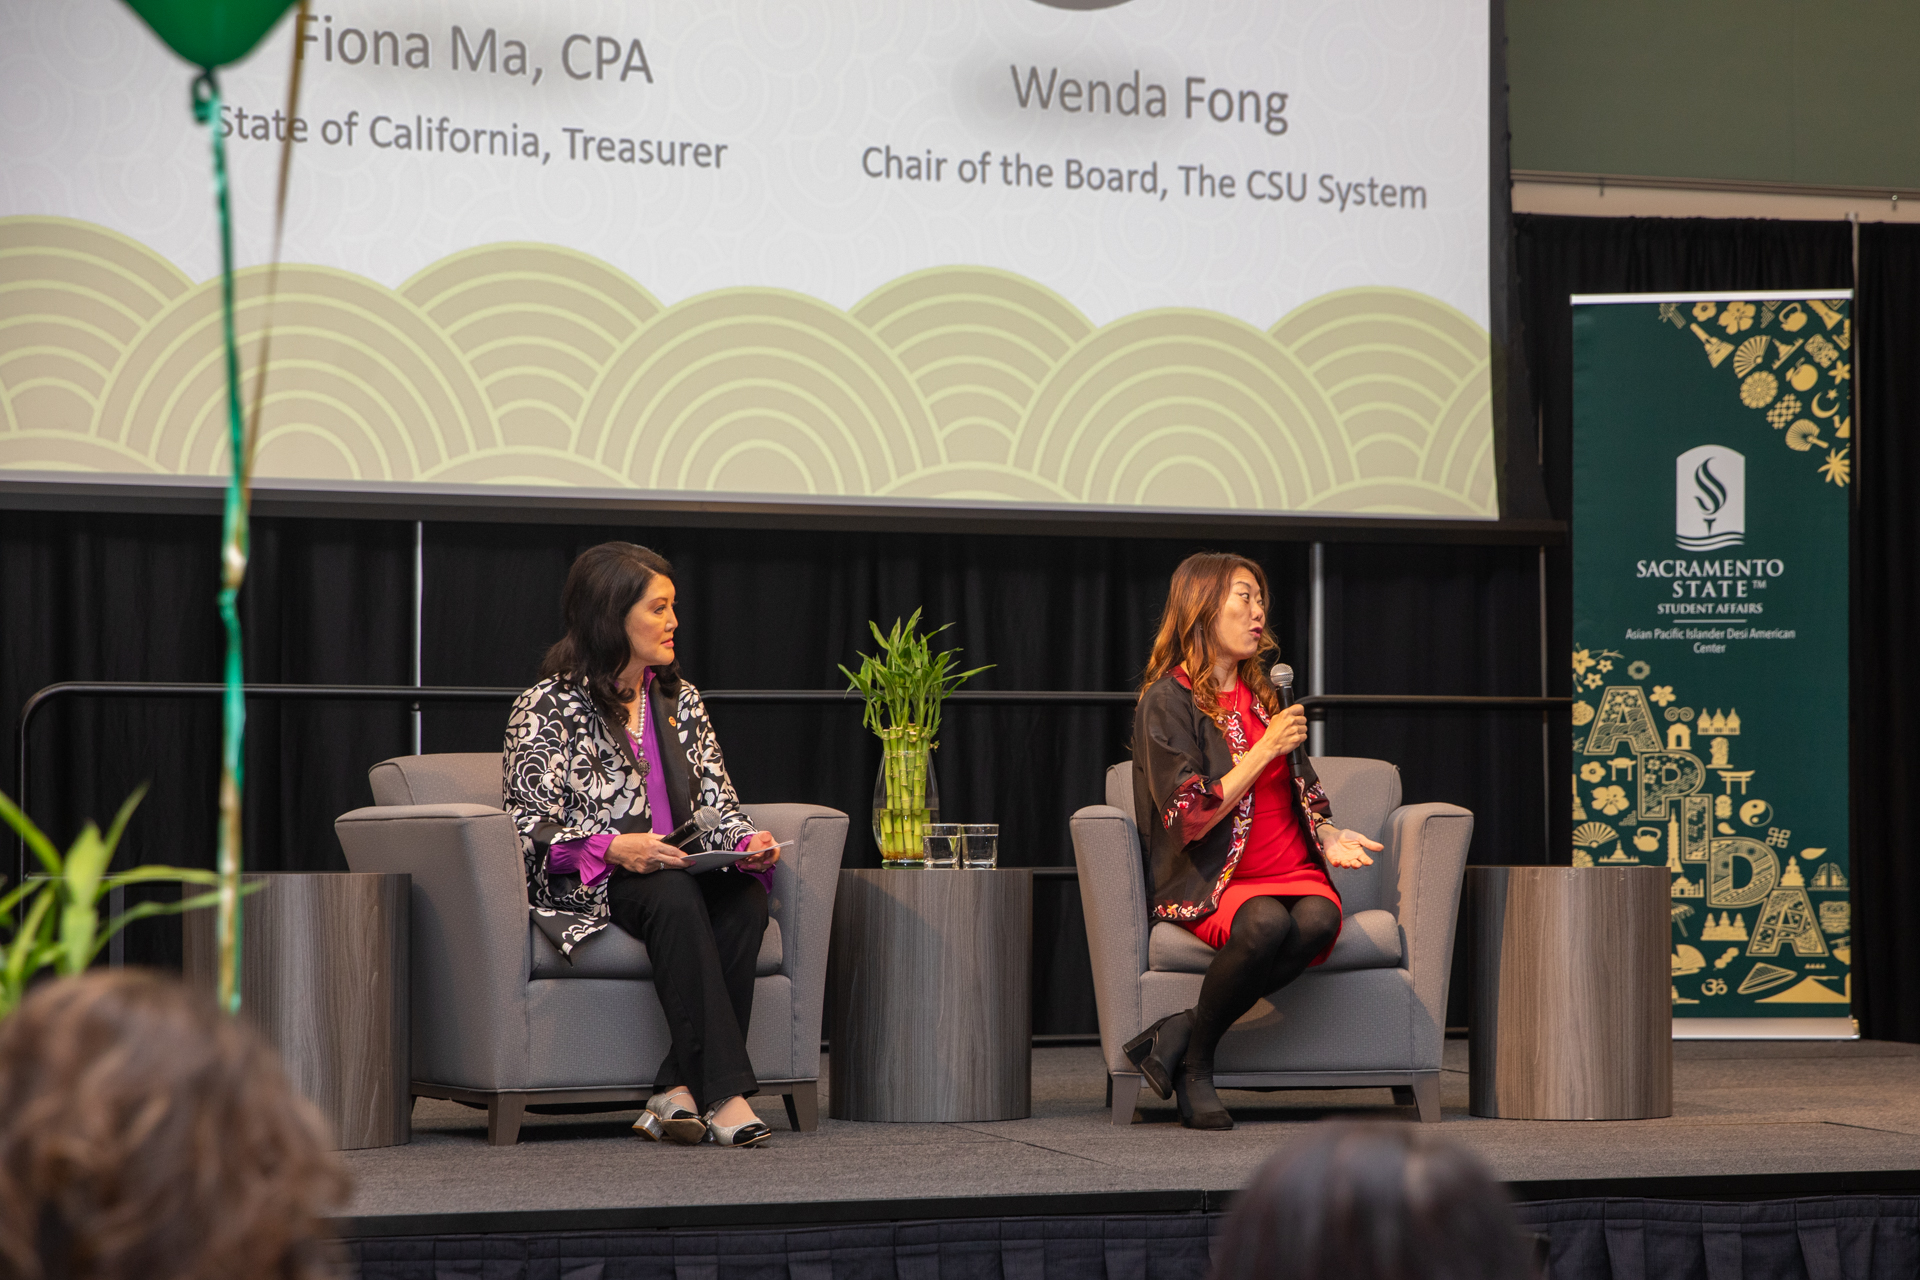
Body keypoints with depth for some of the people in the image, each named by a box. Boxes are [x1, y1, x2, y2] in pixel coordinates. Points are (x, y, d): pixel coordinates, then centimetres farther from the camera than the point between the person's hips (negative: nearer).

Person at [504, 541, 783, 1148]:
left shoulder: (680, 700, 17)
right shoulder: (547, 709, -2)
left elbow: (719, 805, 15)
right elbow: (529, 832, -9)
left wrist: (748, 843, -8)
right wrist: (612, 849, -25)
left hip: (681, 877, 5)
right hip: (582, 892, -5)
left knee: (746, 894, -29)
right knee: (674, 896, -37)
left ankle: (679, 1091, -33)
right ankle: (724, 1094, -40)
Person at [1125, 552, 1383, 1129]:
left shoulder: (1262, 693, 20)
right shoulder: (1167, 701, -2)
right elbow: (1189, 819, -11)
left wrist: (1326, 836, 7)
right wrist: (1264, 751, -12)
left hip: (1291, 868, 6)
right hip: (1213, 881, -6)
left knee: (1318, 919, -31)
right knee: (1265, 922, -39)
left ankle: (1179, 1034, -23)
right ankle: (1193, 1065, -18)